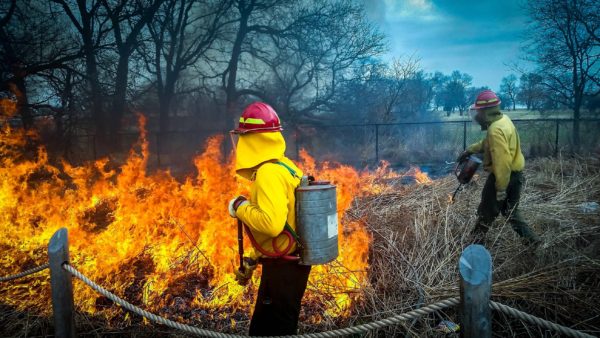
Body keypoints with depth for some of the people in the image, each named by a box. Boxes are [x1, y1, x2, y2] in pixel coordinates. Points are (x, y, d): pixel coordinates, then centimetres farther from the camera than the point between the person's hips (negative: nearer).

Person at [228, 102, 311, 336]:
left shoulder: (269, 172, -22)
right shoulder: (284, 167, 9)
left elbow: (272, 223, -34)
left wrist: (241, 208, -16)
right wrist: (253, 259, 20)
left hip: (283, 267, -10)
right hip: (291, 262, 10)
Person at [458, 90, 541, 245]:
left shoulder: (496, 130, -27)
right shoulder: (503, 119, 5)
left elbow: (502, 162, -30)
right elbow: (487, 142, 21)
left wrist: (501, 188, -26)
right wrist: (470, 150, 16)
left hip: (503, 176, -9)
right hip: (515, 173, 9)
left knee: (486, 212, 7)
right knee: (510, 210, 24)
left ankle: (476, 243, 22)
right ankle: (530, 238, 25)